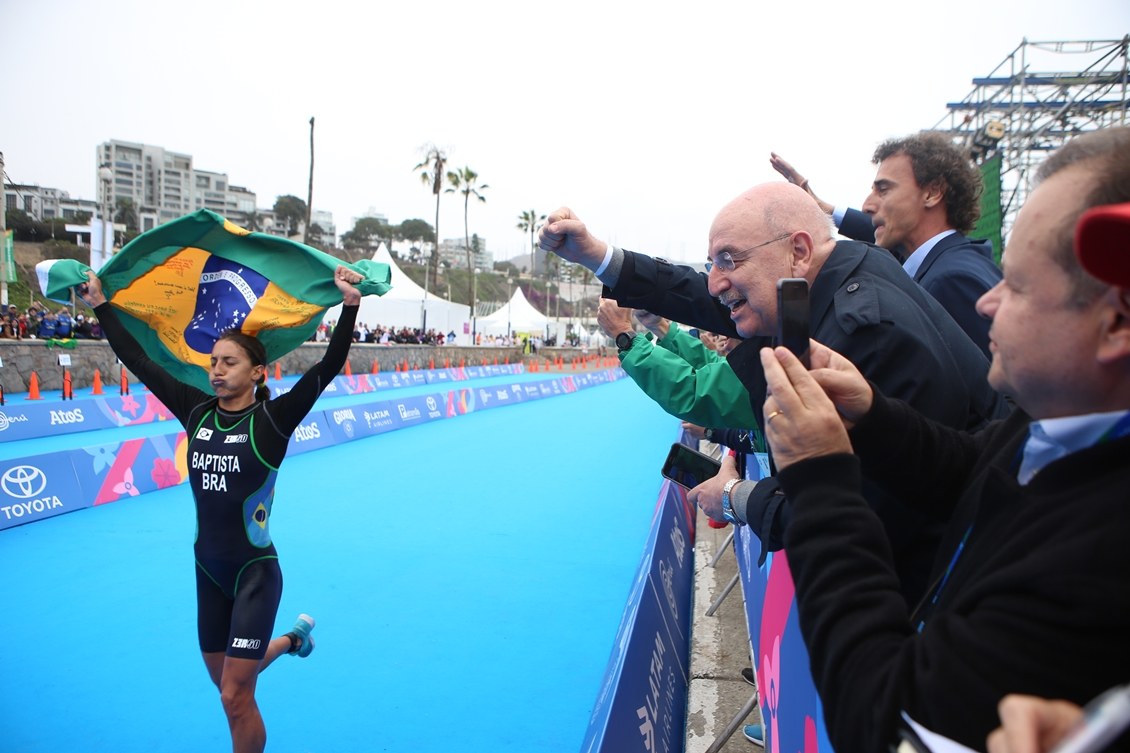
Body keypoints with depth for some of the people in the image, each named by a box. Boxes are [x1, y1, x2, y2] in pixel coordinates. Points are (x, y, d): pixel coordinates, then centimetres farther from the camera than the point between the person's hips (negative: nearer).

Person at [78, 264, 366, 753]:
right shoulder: (196, 412, -1)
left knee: (235, 697, -2)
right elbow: (138, 362, 5)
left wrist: (350, 305, -35)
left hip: (255, 571, -6)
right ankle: (292, 639, 52)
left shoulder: (273, 418, -15)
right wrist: (101, 306, 8)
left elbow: (330, 367, -25)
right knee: (224, 680, 23)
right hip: (208, 570, 6)